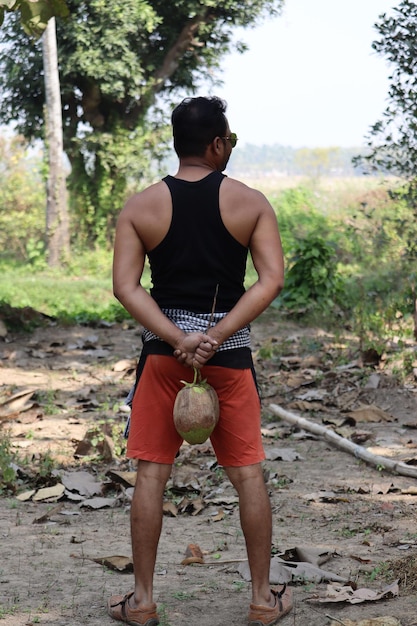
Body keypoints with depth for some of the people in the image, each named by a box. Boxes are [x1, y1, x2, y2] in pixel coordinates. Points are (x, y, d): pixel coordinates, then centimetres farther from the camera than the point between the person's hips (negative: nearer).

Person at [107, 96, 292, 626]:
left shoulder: (140, 207, 0)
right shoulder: (250, 202, -2)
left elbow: (125, 286, -9)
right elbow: (271, 280, -11)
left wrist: (177, 339, -14)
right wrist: (216, 337, -14)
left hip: (162, 349, 0)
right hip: (231, 352, 0)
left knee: (151, 472, 8)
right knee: (248, 474, 9)